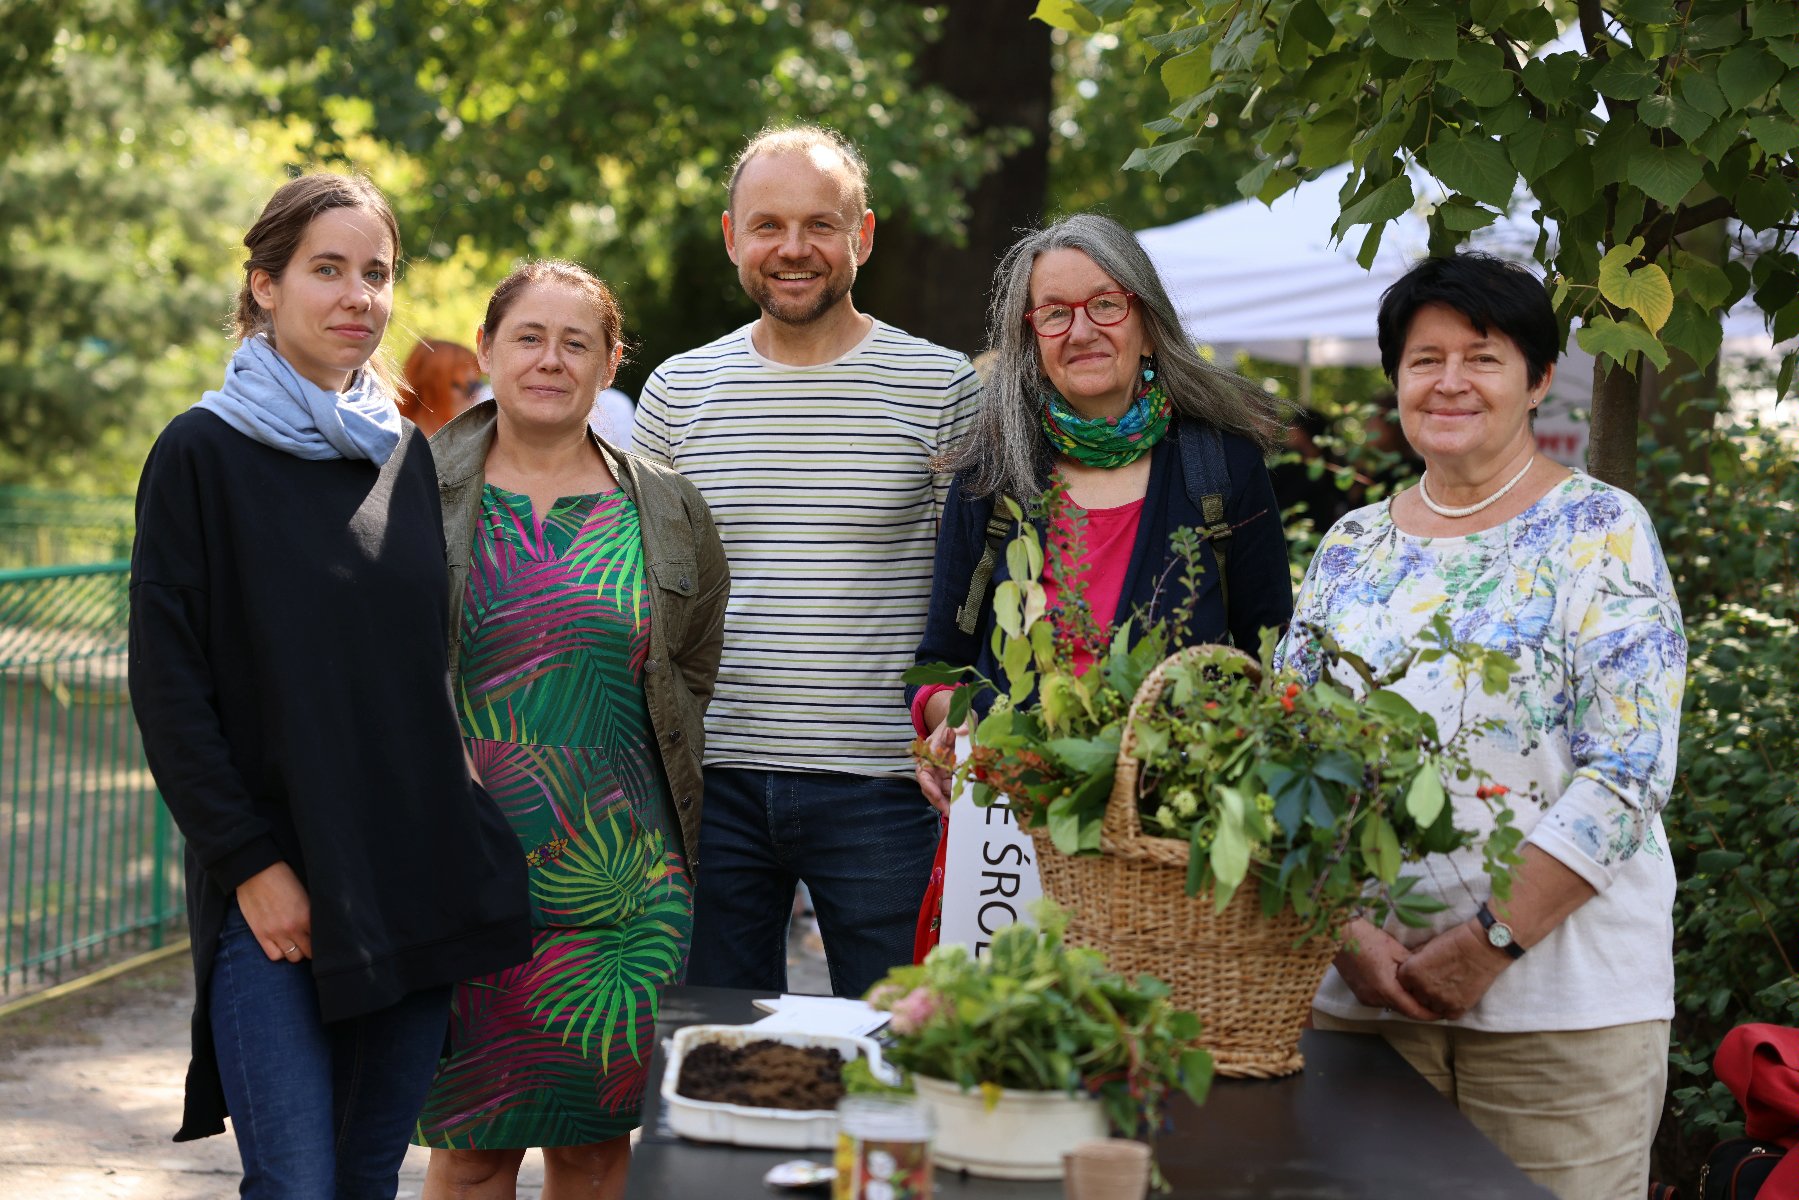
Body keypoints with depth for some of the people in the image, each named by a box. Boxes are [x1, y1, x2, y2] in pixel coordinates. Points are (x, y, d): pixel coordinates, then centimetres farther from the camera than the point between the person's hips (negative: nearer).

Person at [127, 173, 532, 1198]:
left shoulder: (410, 456, 13)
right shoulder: (204, 453, -2)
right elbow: (166, 681, -5)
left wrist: (461, 839, 11)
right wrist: (250, 862, -12)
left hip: (417, 877, 5)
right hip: (276, 888, -5)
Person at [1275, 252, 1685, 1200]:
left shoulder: (1600, 533, -4)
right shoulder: (1351, 549, 10)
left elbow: (1627, 773, -11)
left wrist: (1490, 943, -16)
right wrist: (1349, 931, -7)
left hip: (1563, 1001, -4)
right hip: (1361, 990, 4)